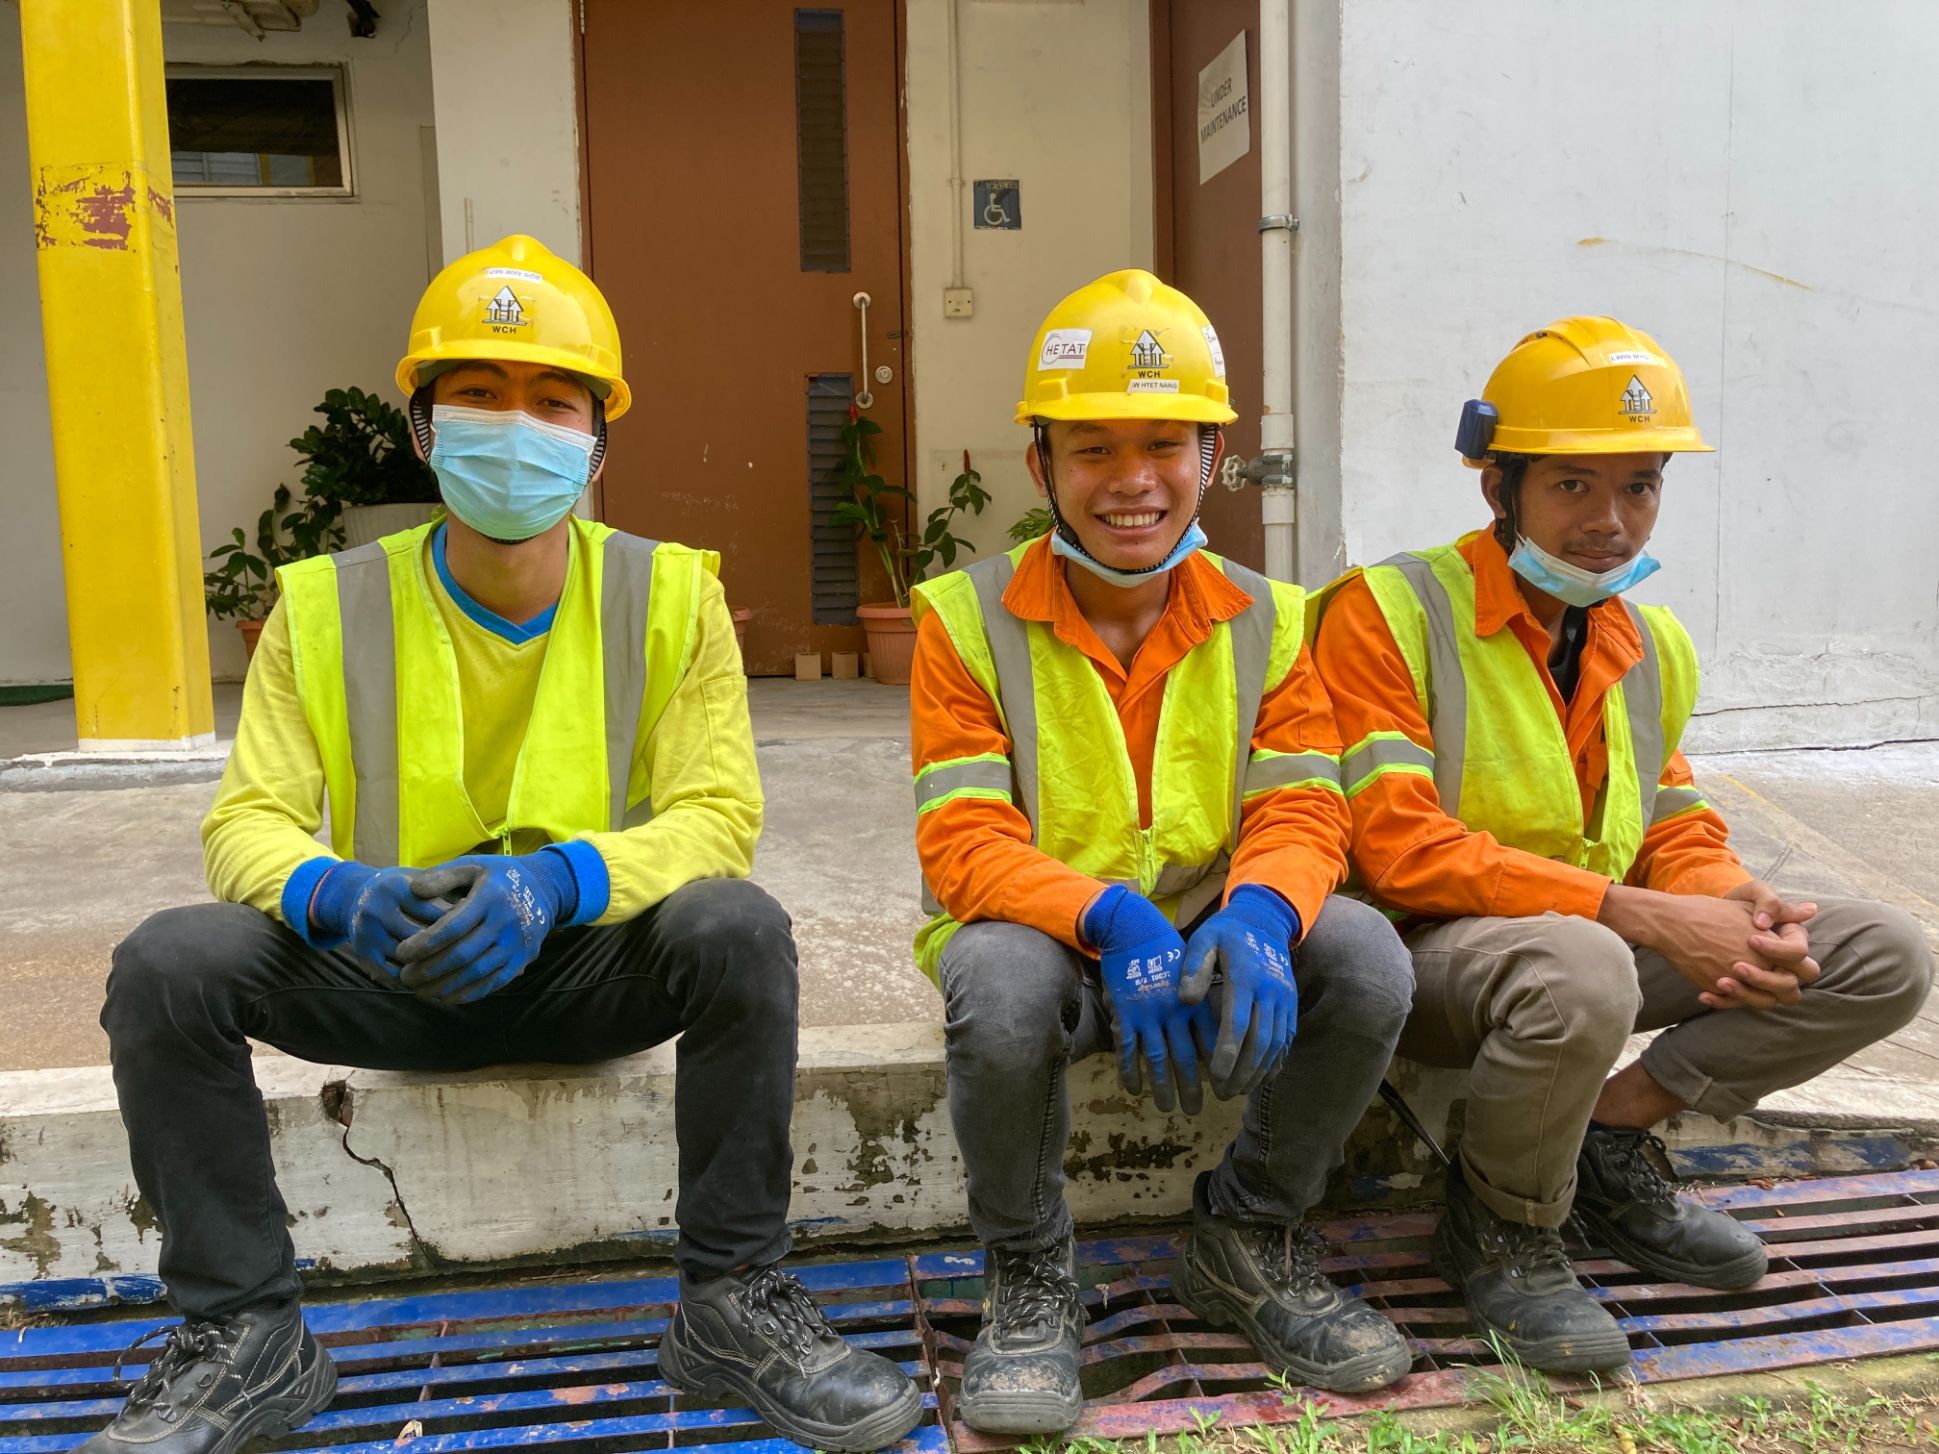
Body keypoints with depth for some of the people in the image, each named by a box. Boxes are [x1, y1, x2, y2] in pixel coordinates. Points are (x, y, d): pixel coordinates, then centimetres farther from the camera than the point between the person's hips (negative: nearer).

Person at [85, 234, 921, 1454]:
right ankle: (247, 1339, -5)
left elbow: (718, 816, -12)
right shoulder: (329, 608, -4)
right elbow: (249, 823, -6)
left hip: (593, 966, -1)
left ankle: (733, 1308, -14)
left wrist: (557, 879, -32)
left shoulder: (668, 596, -6)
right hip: (391, 979, 2)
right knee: (167, 965, -22)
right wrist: (338, 894, -31)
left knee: (738, 927, -31)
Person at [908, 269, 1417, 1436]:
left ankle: (1250, 1240, 4)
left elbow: (1302, 813, -5)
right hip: (1044, 939, -3)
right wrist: (1113, 922, -32)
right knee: (998, 979, -36)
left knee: (1368, 957, -25)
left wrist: (1256, 915, -30)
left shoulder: (1265, 619, 4)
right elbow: (966, 846, -13)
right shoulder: (970, 620, -5)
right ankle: (1029, 1279, -6)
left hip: (1218, 939, 3)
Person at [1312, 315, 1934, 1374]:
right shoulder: (1391, 610, -12)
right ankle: (1497, 1230, -10)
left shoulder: (1655, 646, 12)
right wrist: (1640, 914, -23)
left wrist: (1730, 903, -12)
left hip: (1599, 948, 7)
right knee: (1581, 968, -40)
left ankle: (1608, 1137, 1)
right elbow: (1398, 849, -20)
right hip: (1424, 954, -7)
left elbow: (1677, 831, 14)